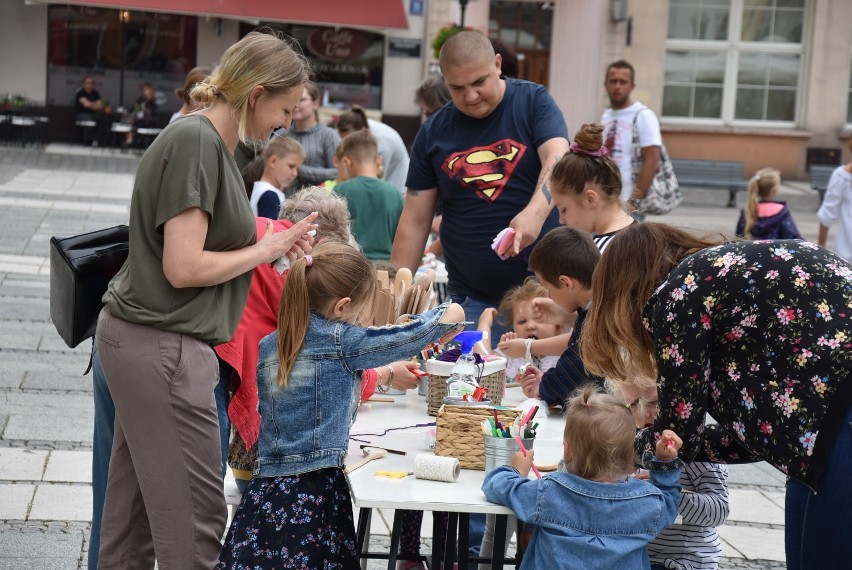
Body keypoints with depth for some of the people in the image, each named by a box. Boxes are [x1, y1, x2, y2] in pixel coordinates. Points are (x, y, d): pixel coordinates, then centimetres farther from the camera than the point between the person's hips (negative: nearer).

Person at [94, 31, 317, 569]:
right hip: (163, 347, -10)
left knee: (134, 507, 17)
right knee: (196, 513, -2)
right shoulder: (196, 142, -16)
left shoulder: (210, 140, 13)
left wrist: (275, 242, 4)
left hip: (139, 339, 10)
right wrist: (266, 249, -8)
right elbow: (184, 268, -20)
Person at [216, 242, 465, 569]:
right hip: (315, 492, -6)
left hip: (265, 491, 6)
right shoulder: (342, 341, -7)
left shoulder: (268, 347, 10)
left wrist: (387, 373, 33)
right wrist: (451, 315, 19)